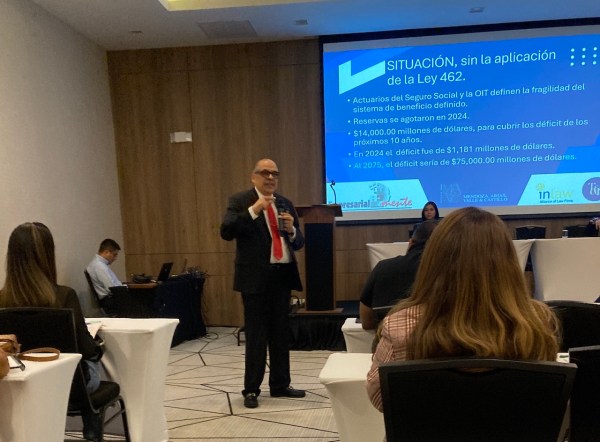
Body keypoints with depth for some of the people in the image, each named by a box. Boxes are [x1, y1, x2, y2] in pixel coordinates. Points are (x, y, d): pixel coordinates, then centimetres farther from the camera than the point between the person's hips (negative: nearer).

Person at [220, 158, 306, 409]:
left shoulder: (285, 204, 13)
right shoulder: (240, 201, -2)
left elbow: (298, 243, 13)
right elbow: (226, 232, -17)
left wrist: (292, 230, -8)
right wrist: (253, 210, -23)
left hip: (283, 275, 5)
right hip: (256, 277, -5)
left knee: (281, 333, 14)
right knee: (256, 335, 1)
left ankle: (280, 385, 27)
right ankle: (251, 390, 15)